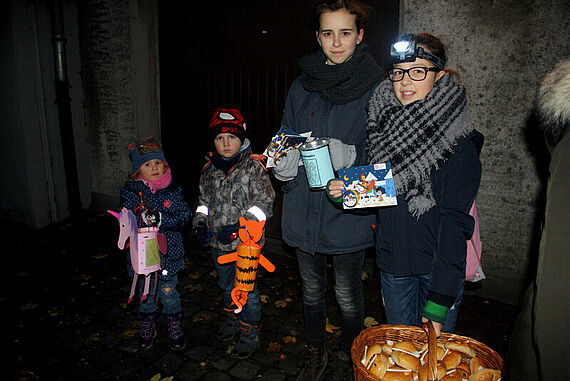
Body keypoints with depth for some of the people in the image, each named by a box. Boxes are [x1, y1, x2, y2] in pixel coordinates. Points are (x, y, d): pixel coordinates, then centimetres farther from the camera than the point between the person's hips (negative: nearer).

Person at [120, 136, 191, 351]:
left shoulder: (172, 189, -3)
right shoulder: (131, 191, -5)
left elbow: (184, 216, -9)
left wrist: (161, 219, -24)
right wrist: (144, 218, -31)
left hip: (168, 254, 0)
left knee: (169, 293, 12)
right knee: (146, 295, 17)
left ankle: (175, 330, 33)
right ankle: (147, 330, 40)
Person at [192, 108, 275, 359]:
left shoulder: (253, 167, -12)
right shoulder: (209, 170, 5)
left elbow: (264, 202, -15)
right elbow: (204, 200, 18)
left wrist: (240, 227, -23)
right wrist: (200, 224, 2)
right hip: (218, 244, 6)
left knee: (247, 289, 6)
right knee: (226, 285, 23)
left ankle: (250, 335, 26)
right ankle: (232, 319, 48)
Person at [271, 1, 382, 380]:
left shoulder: (375, 87, -7)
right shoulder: (302, 86, 5)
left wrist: (349, 157, -25)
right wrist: (284, 164, -8)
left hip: (348, 212, -3)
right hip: (305, 210, 4)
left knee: (348, 296, 13)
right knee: (312, 290, 20)